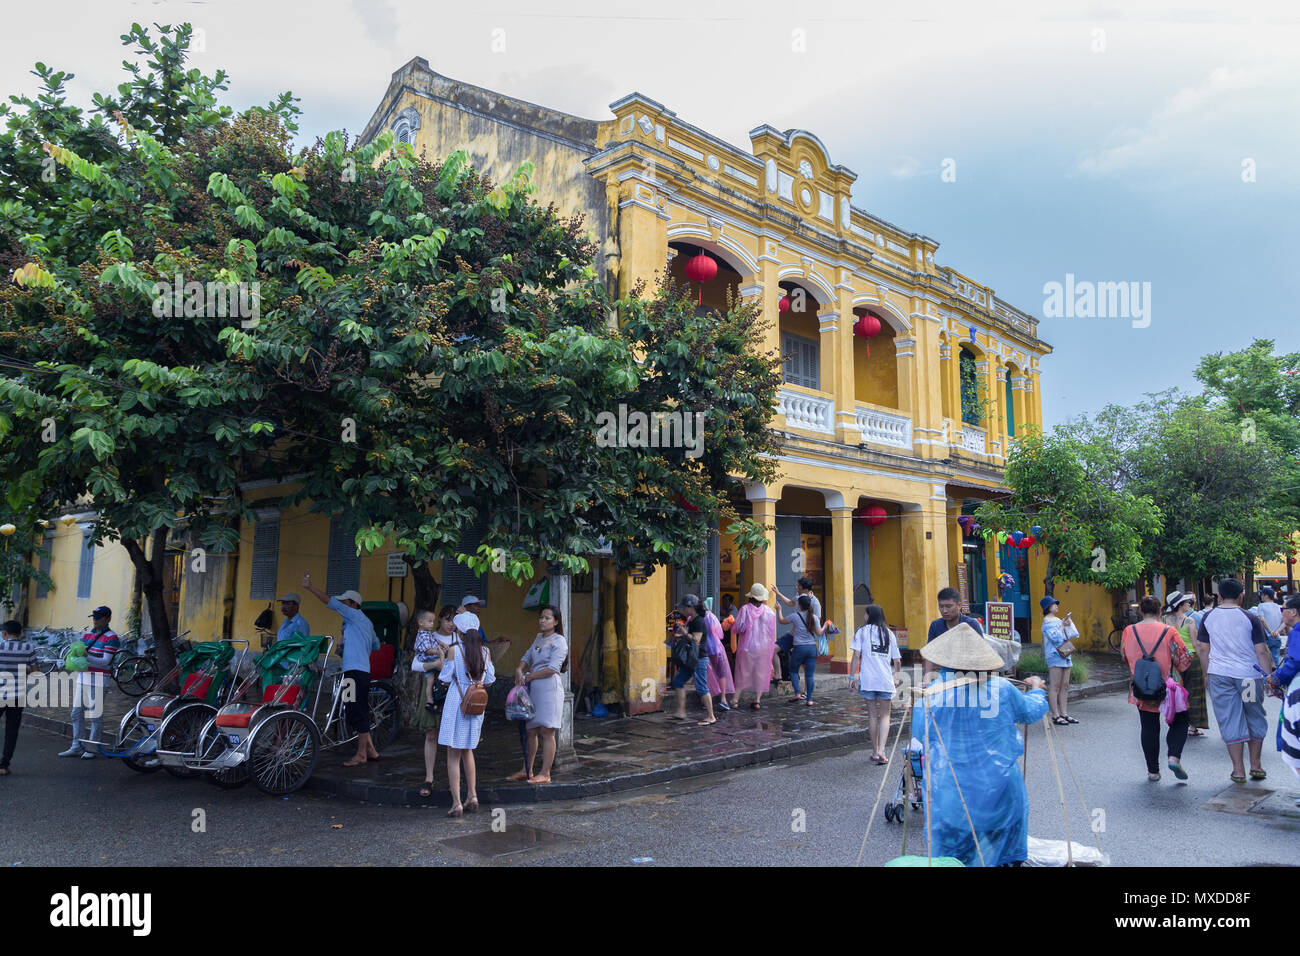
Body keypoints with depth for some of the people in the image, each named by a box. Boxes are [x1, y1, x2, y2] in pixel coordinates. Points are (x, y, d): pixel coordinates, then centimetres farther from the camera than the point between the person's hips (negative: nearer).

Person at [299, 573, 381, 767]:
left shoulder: (356, 615, -6)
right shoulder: (366, 622, 20)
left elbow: (332, 603, -14)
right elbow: (376, 645, 29)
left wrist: (309, 587, -14)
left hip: (356, 671, -10)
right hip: (361, 672, 10)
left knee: (358, 713, -5)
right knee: (359, 713, 13)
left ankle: (361, 754, -1)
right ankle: (370, 749, 19)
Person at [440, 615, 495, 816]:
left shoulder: (454, 650, -11)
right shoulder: (485, 651, 1)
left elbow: (445, 678, -7)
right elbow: (490, 680, 6)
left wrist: (441, 661, 11)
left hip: (457, 703, -5)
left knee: (453, 754, 2)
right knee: (467, 750, 21)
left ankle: (457, 803, -1)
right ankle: (472, 796, 20)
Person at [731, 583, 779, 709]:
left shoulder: (745, 609, -11)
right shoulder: (769, 611, -2)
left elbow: (736, 629, -12)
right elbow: (772, 633, 2)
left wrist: (732, 624, 10)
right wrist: (770, 649, 10)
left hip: (747, 647, -1)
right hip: (763, 647, 2)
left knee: (743, 672, 9)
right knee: (760, 673, 11)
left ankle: (736, 699, 9)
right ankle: (757, 700, 10)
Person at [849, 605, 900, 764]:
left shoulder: (862, 631, 4)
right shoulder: (889, 633, 13)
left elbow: (856, 655, -6)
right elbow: (897, 661, 11)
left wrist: (852, 676, -1)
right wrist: (894, 673, 28)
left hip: (868, 679, -2)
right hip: (886, 680, 2)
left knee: (873, 715, 9)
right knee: (885, 715, 8)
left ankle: (876, 752, 14)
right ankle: (881, 751, -8)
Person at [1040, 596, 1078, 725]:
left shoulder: (1058, 620, 19)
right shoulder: (1047, 621, -5)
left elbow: (1073, 635, 18)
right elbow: (1055, 637, -16)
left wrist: (1069, 623, 4)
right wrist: (1063, 626, -8)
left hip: (1065, 655, 9)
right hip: (1054, 655, -9)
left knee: (1065, 686, 8)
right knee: (1054, 686, -8)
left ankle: (1063, 714, 11)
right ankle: (1055, 716, -7)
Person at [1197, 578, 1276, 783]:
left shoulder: (1208, 617, 1)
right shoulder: (1249, 618, -7)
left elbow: (1203, 648, 7)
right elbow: (1262, 651, -7)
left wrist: (1207, 674, 18)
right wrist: (1268, 676, 2)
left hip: (1219, 674, 1)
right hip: (1248, 675, -1)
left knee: (1229, 723, 5)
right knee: (1255, 720, 17)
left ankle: (1238, 771, 7)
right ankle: (1255, 766, 23)